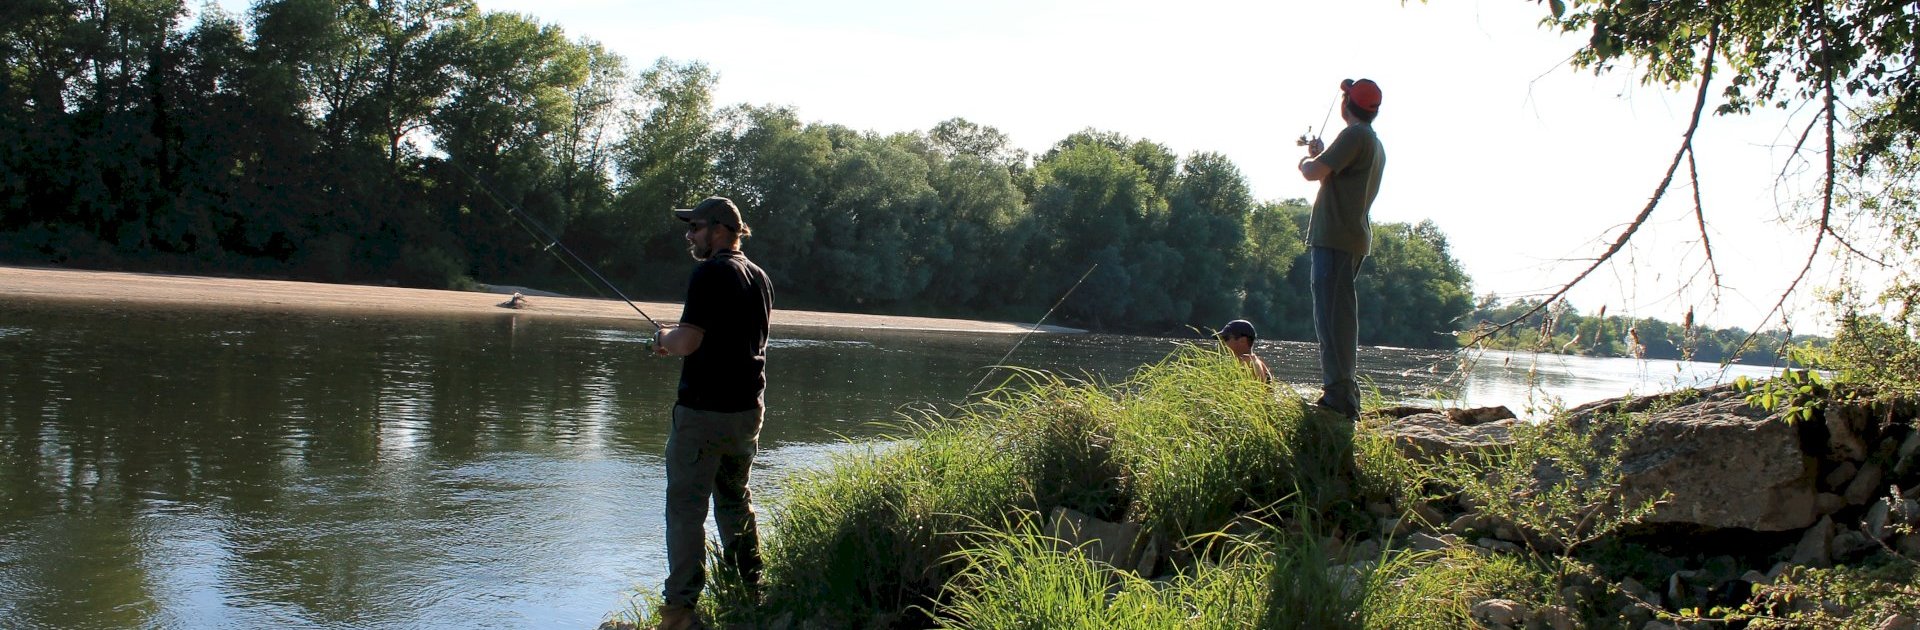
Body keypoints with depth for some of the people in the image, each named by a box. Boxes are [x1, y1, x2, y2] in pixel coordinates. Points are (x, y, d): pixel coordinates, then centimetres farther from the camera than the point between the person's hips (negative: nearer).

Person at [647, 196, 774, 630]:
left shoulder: (711, 272, -14)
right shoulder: (759, 277, 12)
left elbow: (688, 341, -21)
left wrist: (665, 340, 1)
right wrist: (679, 340, 18)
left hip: (703, 410, -8)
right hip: (749, 409, 8)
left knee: (686, 506, -3)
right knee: (736, 500, 19)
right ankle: (749, 591, 25)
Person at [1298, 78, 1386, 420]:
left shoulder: (1355, 135, -11)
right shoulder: (1375, 145, 22)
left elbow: (1314, 172, -17)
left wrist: (1306, 160, 4)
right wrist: (1321, 154, 35)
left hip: (1335, 238, -10)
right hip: (1352, 239, 10)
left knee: (1332, 314, -13)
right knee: (1340, 314, 13)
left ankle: (1338, 394, -17)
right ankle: (1344, 393, 16)